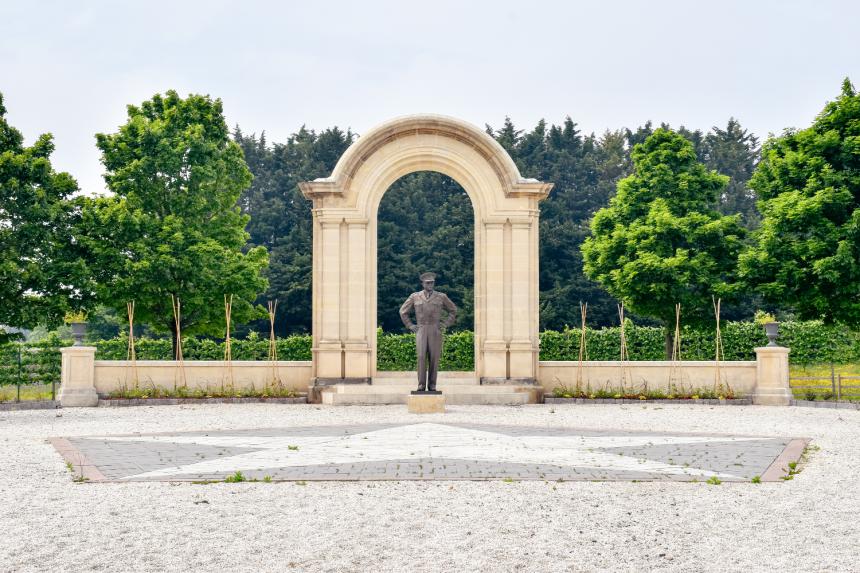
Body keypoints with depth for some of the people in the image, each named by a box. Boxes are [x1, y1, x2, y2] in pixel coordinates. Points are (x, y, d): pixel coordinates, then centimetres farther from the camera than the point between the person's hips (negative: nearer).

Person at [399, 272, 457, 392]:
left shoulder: (441, 296, 4)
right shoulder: (415, 297, 4)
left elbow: (453, 310, 14)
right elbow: (403, 311, 13)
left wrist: (445, 325, 3)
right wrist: (410, 326, 4)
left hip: (435, 331, 0)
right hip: (421, 331, 0)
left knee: (434, 358, -2)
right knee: (421, 357, -11)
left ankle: (432, 385, 6)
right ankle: (421, 385, -7)